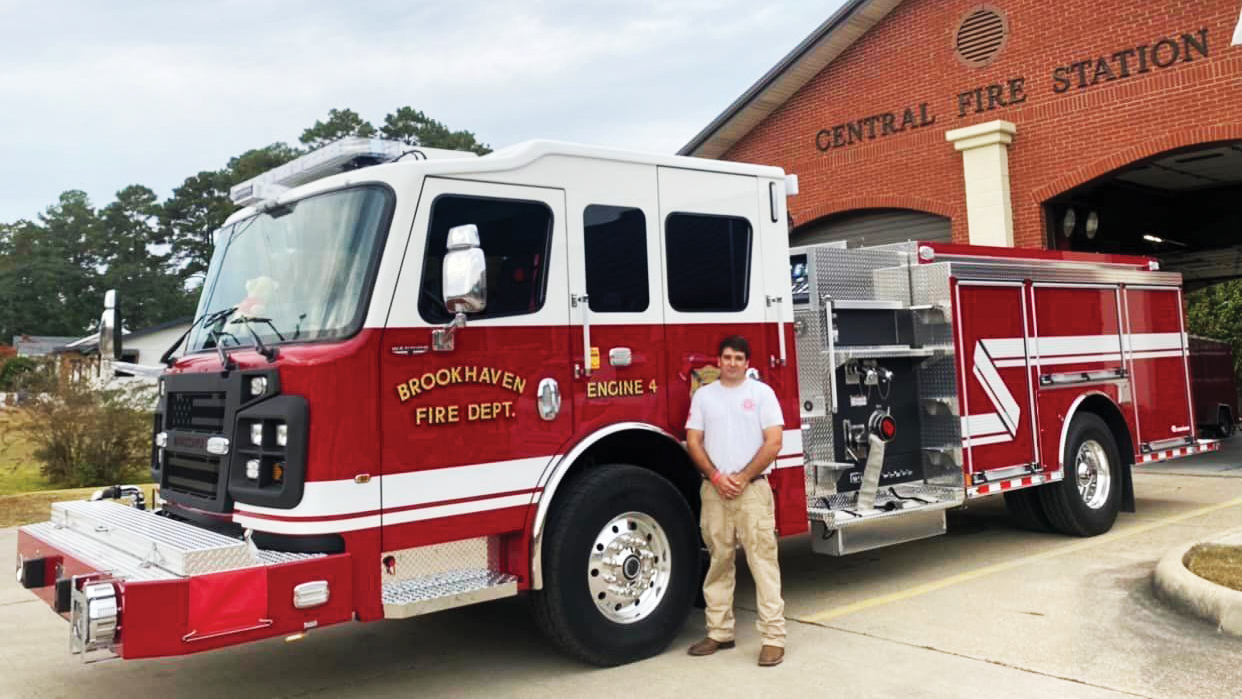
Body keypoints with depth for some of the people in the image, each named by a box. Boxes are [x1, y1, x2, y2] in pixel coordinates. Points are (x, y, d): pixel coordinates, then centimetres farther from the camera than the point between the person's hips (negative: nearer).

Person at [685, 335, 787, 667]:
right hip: (714, 491, 3)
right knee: (719, 562, 9)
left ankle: (773, 637, -3)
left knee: (763, 562, -6)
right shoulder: (703, 395, 9)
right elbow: (693, 442, 6)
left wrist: (743, 478, -9)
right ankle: (719, 632, 19)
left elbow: (773, 442, -4)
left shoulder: (761, 392, 2)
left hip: (752, 490, -3)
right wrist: (716, 477, -7)